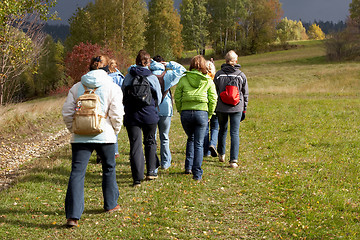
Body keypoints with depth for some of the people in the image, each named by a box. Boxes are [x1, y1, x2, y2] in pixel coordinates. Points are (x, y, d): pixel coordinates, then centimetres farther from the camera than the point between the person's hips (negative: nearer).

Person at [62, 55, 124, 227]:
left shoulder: (77, 87, 6)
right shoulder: (113, 88, 0)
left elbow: (67, 112, 3)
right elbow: (116, 114, -6)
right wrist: (115, 130, 11)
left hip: (80, 137, 1)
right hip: (105, 136, -1)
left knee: (77, 173, -4)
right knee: (109, 169, 21)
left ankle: (73, 215, -14)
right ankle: (110, 204, 36)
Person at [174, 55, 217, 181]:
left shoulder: (183, 79, 4)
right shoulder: (208, 81, 3)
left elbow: (177, 98, 4)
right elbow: (213, 99, 1)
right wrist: (209, 115, 11)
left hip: (186, 112, 1)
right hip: (202, 112, -1)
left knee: (191, 139, 24)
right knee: (199, 143, 4)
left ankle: (188, 167, 21)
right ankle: (197, 173, 2)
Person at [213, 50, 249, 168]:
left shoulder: (219, 74, -3)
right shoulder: (241, 75, -2)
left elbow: (214, 92, 3)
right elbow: (245, 94, 4)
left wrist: (214, 107, 13)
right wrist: (244, 109, 13)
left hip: (221, 108, 1)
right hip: (237, 108, -1)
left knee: (222, 130, 21)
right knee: (235, 133, 0)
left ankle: (221, 154, 34)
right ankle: (234, 160, -8)